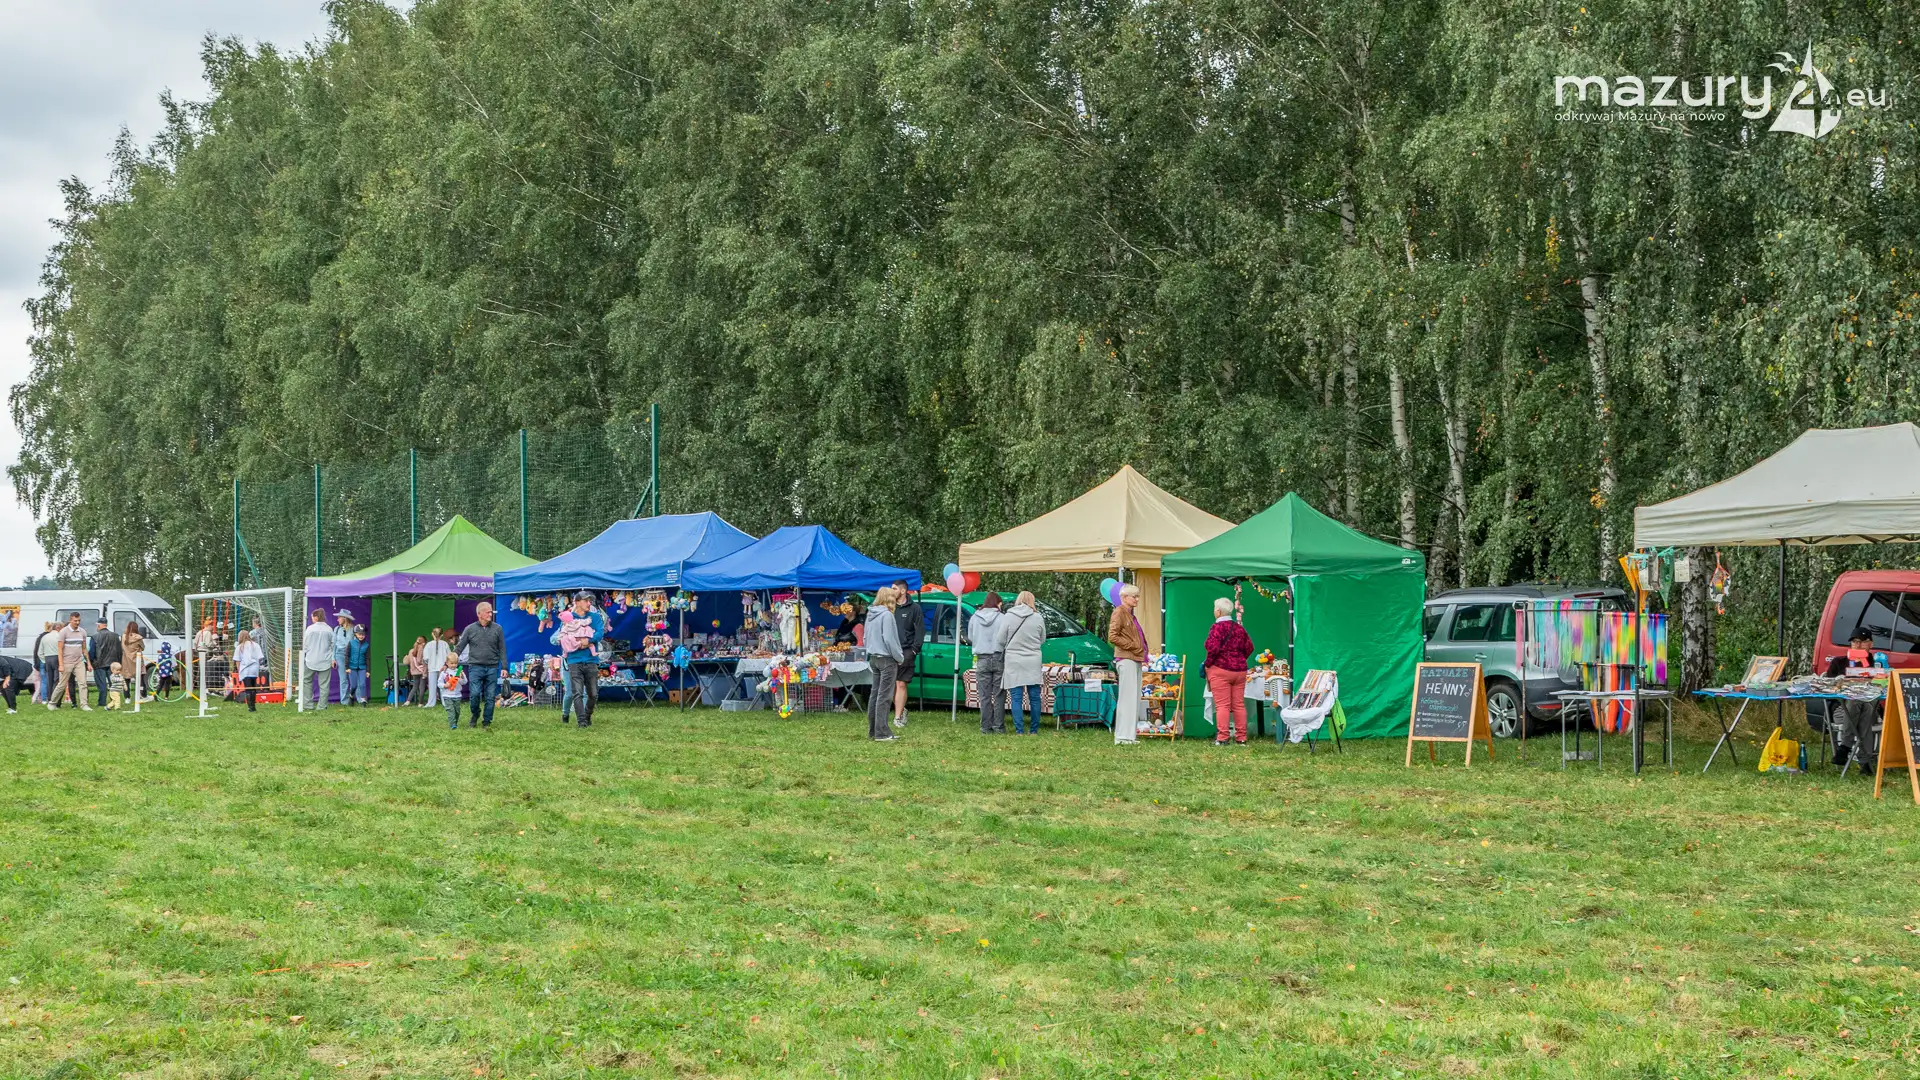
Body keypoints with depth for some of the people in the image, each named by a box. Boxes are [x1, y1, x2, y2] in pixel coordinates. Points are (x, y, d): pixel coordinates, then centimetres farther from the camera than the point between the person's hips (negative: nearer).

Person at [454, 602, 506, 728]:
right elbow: (459, 647, 4)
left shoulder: (497, 629, 4)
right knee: (474, 694, -9)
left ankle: (487, 721, 14)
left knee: (490, 696, 3)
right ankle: (474, 715, 16)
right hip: (475, 667, -1)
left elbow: (502, 649, 7)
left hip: (492, 668, 1)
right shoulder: (470, 629, 1)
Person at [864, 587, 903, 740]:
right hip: (887, 659, -8)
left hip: (874, 657, 8)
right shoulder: (887, 615, -16)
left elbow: (866, 637, 16)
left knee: (875, 693, 13)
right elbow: (889, 639, -19)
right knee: (883, 696, -7)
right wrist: (899, 657, -8)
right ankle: (881, 733, -7)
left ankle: (873, 730, 17)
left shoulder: (870, 614, 10)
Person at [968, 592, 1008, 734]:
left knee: (984, 696, 5)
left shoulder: (974, 618, 0)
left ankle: (986, 727, 3)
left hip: (982, 660, 2)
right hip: (999, 658, -2)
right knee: (999, 696, 5)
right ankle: (998, 727, 3)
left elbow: (970, 637, 11)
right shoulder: (1002, 618, -9)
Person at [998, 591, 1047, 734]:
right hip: (1033, 662, 1)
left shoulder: (1008, 617, -4)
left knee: (1016, 698, 2)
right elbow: (1042, 640, 10)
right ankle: (1034, 730, 12)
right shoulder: (1038, 618, -1)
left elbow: (1001, 641, -1)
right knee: (1034, 697, 9)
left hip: (1014, 661, -1)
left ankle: (1019, 730, -1)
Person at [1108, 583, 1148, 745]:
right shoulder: (1119, 612, -7)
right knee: (1127, 697, -12)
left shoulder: (1131, 614, 21)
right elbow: (1112, 637, -15)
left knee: (1135, 698, 10)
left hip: (1135, 660, 10)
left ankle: (1131, 733, 14)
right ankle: (1123, 736, -12)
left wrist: (1143, 652, 12)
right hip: (1126, 660, -10)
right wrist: (1132, 647, -14)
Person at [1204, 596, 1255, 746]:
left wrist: (1207, 665, -7)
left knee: (1222, 705, -5)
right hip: (1240, 670, 6)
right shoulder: (1239, 628, 9)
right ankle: (1241, 738, 10)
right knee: (1239, 704, 9)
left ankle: (1222, 738, -8)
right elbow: (1249, 647, 8)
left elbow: (1213, 648, -20)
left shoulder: (1217, 627, -10)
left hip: (1220, 670, -6)